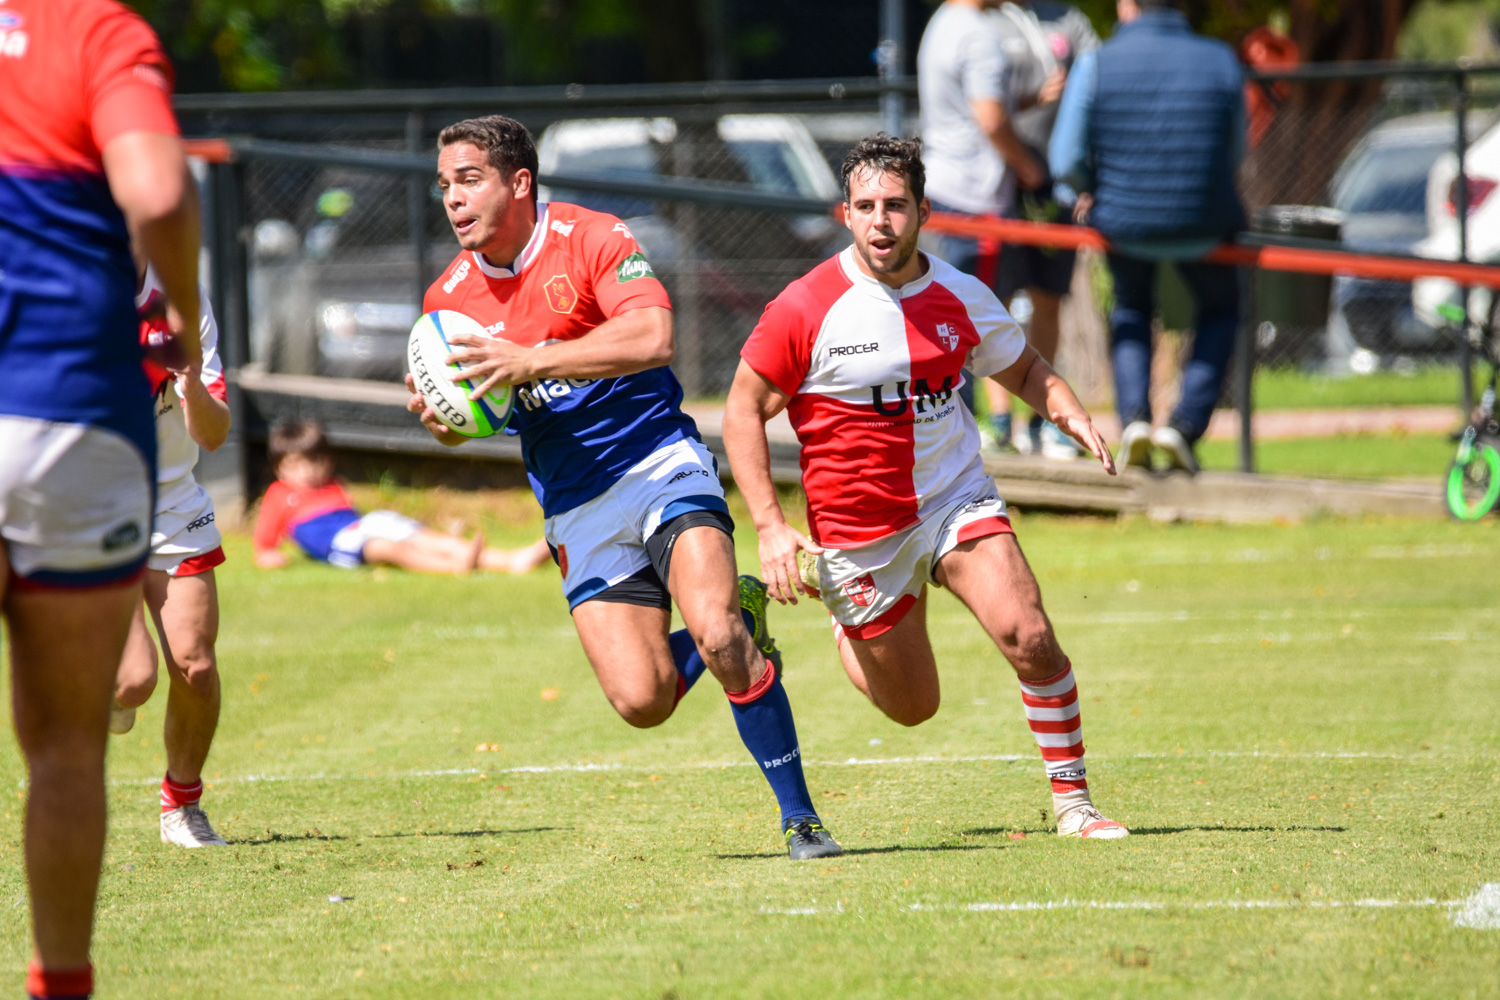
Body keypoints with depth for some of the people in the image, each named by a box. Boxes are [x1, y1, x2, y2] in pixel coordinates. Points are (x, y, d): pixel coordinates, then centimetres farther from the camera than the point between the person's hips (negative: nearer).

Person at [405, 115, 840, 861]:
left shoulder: (591, 239, -10)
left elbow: (652, 337, -26)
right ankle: (734, 619, 21)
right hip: (576, 511, 4)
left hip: (660, 462, -4)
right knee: (640, 699, -12)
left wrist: (531, 363, -31)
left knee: (718, 637, -26)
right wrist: (441, 420, -8)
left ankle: (799, 815, -9)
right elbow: (460, 416, 17)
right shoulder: (449, 298, 4)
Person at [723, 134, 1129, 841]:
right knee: (914, 708, 9)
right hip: (859, 531, -2)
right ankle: (847, 630, 44)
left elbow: (1024, 370, 13)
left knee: (1030, 638, -21)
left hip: (957, 499, 2)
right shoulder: (805, 309, -16)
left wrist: (1074, 419, -8)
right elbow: (743, 409, -7)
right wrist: (769, 526, -15)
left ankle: (1071, 799, -3)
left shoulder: (962, 299, -5)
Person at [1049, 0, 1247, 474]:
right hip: (1202, 228, 0)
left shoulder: (1097, 65, -11)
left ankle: (1134, 417, 11)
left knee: (1131, 308, 32)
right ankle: (1185, 424, 10)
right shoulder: (1221, 61, -5)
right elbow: (1233, 153, 6)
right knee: (1220, 310, 29)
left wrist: (1096, 188, 10)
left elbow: (1067, 161, -12)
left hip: (1124, 225, 0)